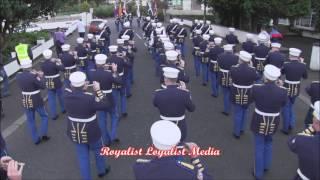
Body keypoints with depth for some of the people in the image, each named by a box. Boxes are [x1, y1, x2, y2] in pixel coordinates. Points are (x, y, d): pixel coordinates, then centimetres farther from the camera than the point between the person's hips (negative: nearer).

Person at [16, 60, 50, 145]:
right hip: (36, 101, -4)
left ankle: (36, 139, 22)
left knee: (31, 121, 16)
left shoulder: (18, 76, -4)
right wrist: (41, 76, 1)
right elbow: (43, 86, -12)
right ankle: (43, 134, 11)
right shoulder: (33, 76, -21)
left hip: (25, 101, 5)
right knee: (44, 116, 19)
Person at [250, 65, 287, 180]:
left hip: (259, 121, -2)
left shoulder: (256, 88, -24)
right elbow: (283, 104, 2)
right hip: (273, 123, 2)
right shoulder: (282, 91, -19)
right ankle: (266, 165, 46)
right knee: (268, 143, 29)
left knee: (259, 146, 14)